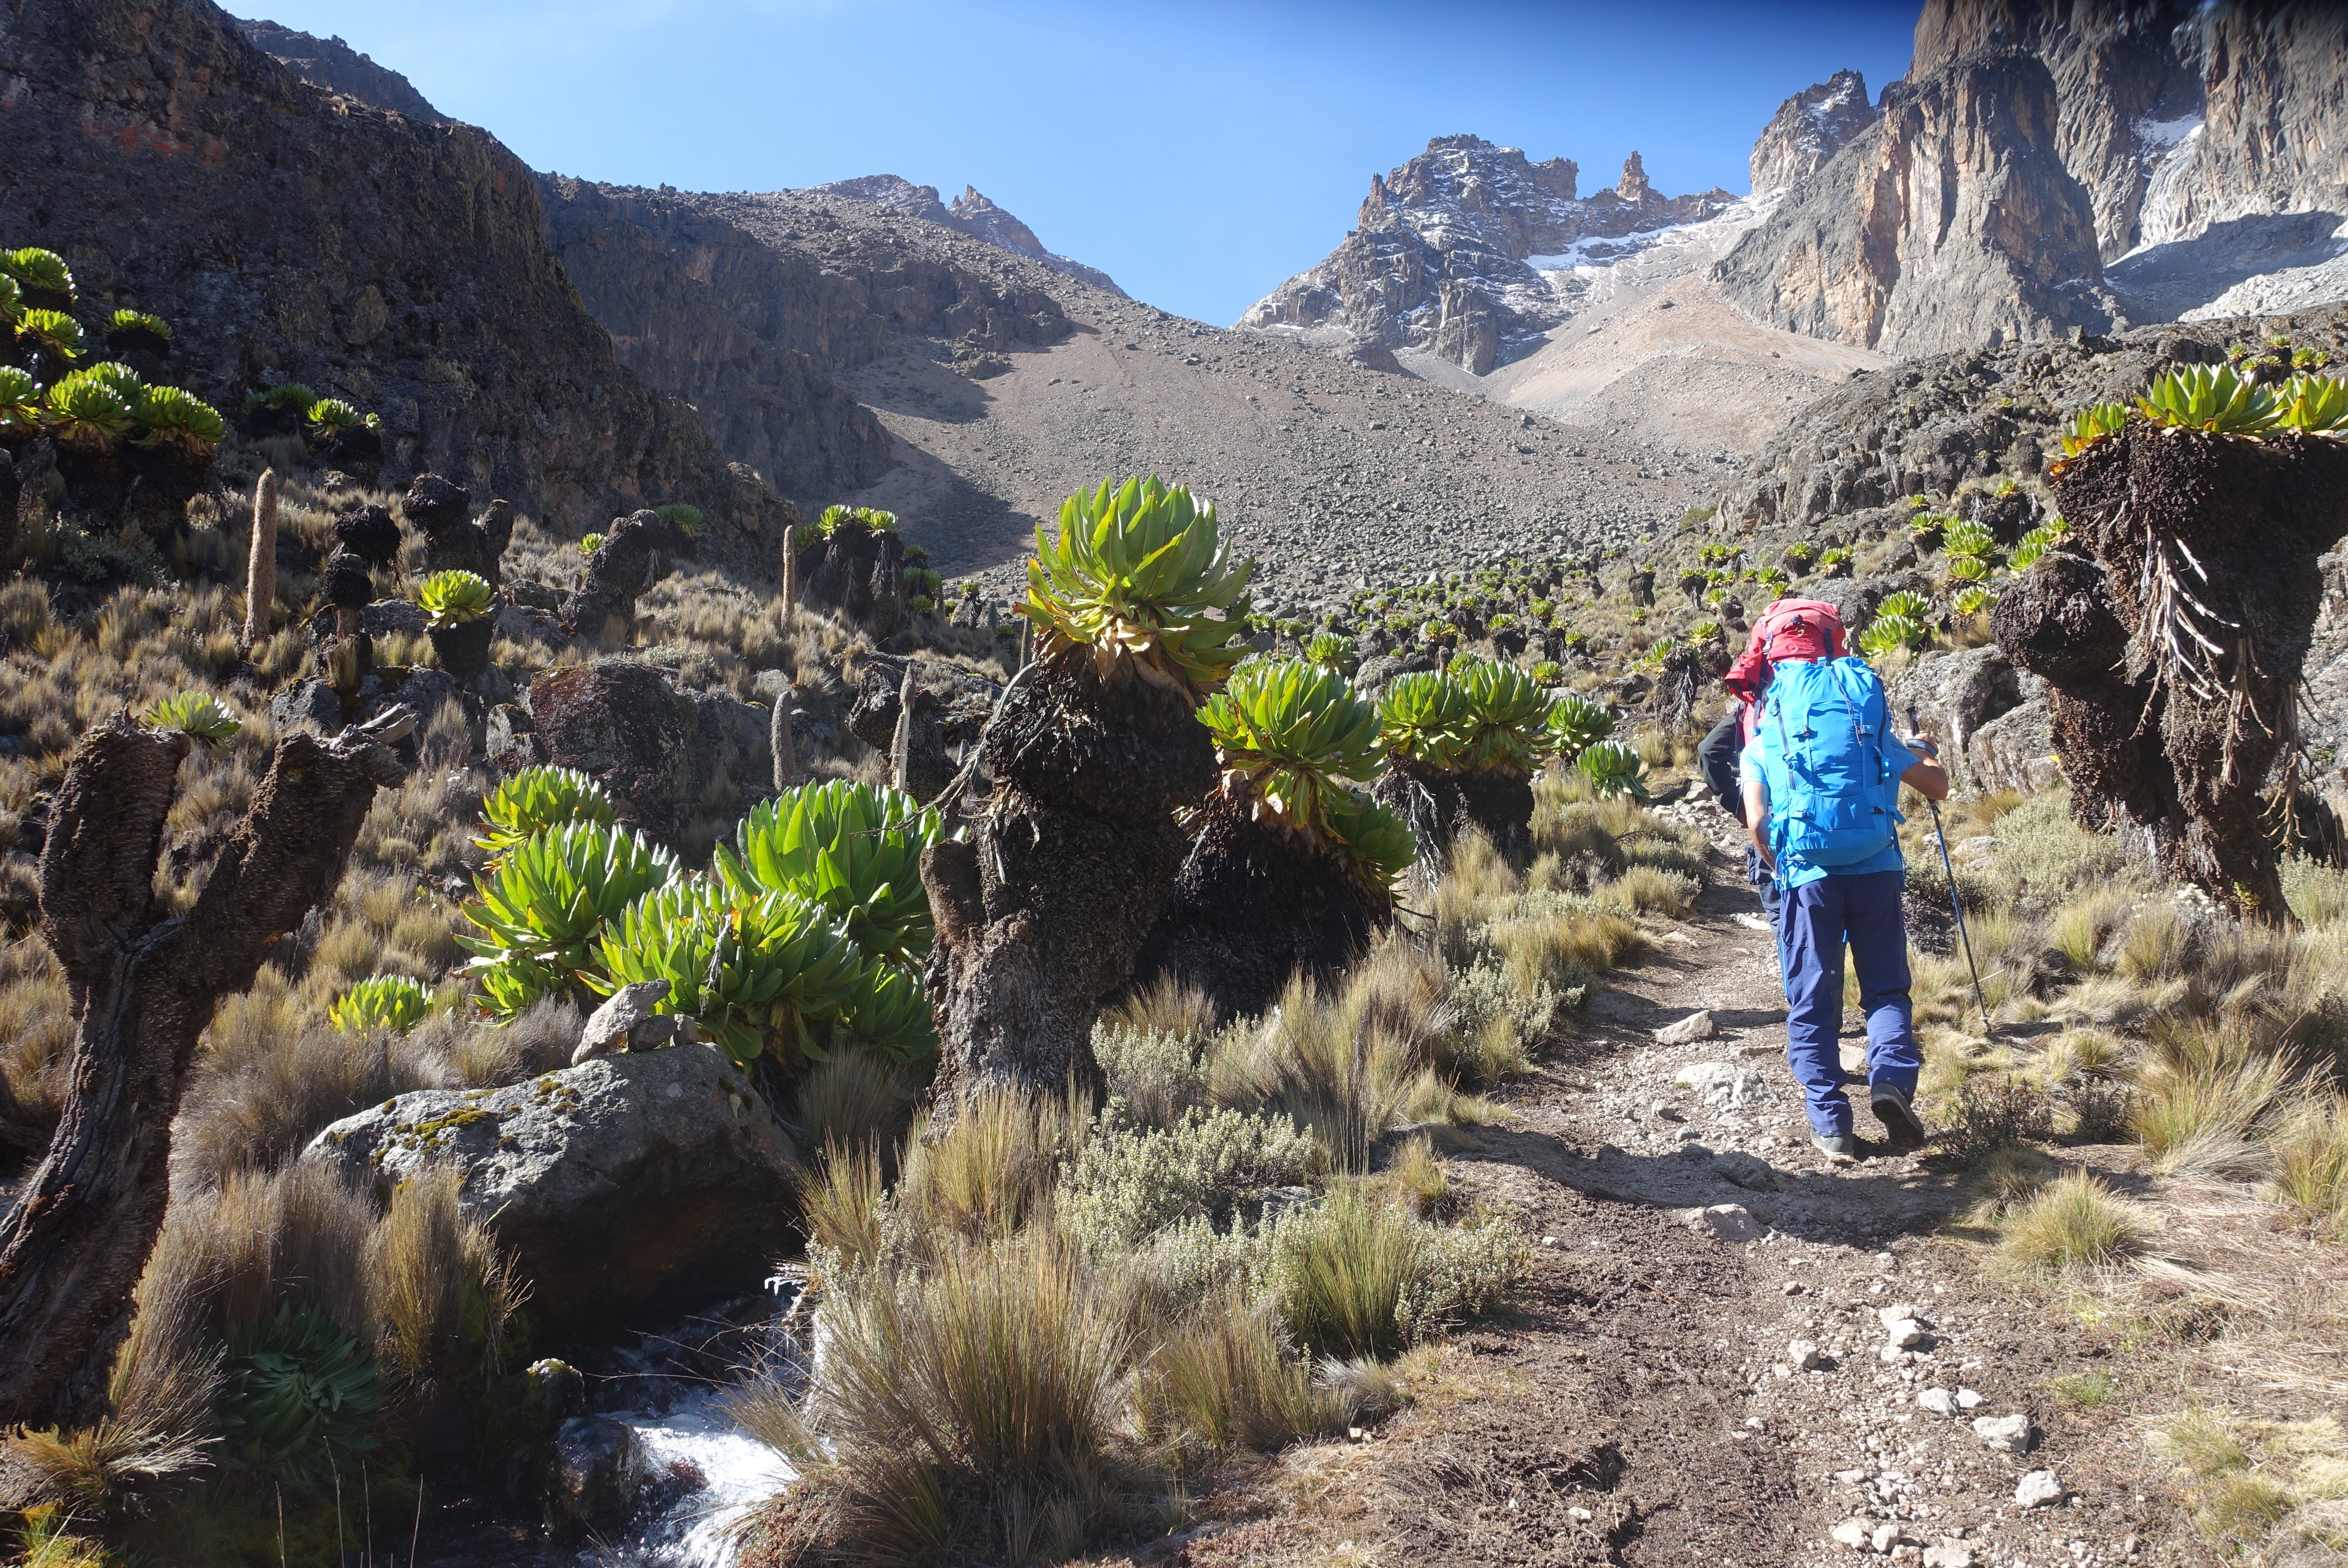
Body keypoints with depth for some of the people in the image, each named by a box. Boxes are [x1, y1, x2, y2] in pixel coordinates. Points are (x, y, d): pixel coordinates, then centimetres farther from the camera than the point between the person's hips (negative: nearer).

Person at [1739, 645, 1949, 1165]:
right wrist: (1926, 754, 46)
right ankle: (1891, 1075, -12)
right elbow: (1938, 787, 24)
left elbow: (1756, 824, -1)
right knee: (1886, 988, 13)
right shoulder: (1870, 725, 18)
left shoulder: (1761, 744, 13)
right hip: (1877, 868, 1)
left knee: (1811, 1003, 7)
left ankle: (1830, 1123, 3)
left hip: (1808, 874, -1)